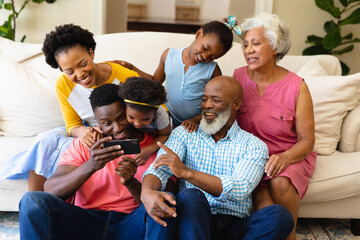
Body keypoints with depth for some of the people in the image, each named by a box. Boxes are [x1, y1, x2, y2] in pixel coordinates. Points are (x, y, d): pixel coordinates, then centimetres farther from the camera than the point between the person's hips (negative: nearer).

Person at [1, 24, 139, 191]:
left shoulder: (126, 77, -21)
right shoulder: (63, 85, -9)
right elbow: (72, 125, -1)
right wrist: (81, 131, -27)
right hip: (87, 132, 4)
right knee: (45, 140, -19)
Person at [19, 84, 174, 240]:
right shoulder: (83, 144, 7)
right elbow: (50, 191, -6)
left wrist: (131, 183, -21)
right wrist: (90, 166, -23)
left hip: (131, 226, -1)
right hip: (84, 224, 1)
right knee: (32, 200, -21)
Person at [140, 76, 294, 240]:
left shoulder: (254, 146, 6)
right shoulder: (184, 134, 12)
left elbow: (239, 190, -11)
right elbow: (159, 169, -4)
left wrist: (186, 172, -21)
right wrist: (147, 192, -30)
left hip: (236, 226, 0)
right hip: (193, 220, 0)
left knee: (280, 215, -27)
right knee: (189, 196, -32)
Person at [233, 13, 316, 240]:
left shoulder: (297, 86, -9)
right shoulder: (239, 77, 0)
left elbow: (307, 140, -6)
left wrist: (285, 157, -25)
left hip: (290, 156, -1)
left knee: (280, 183, -33)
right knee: (262, 198, -29)